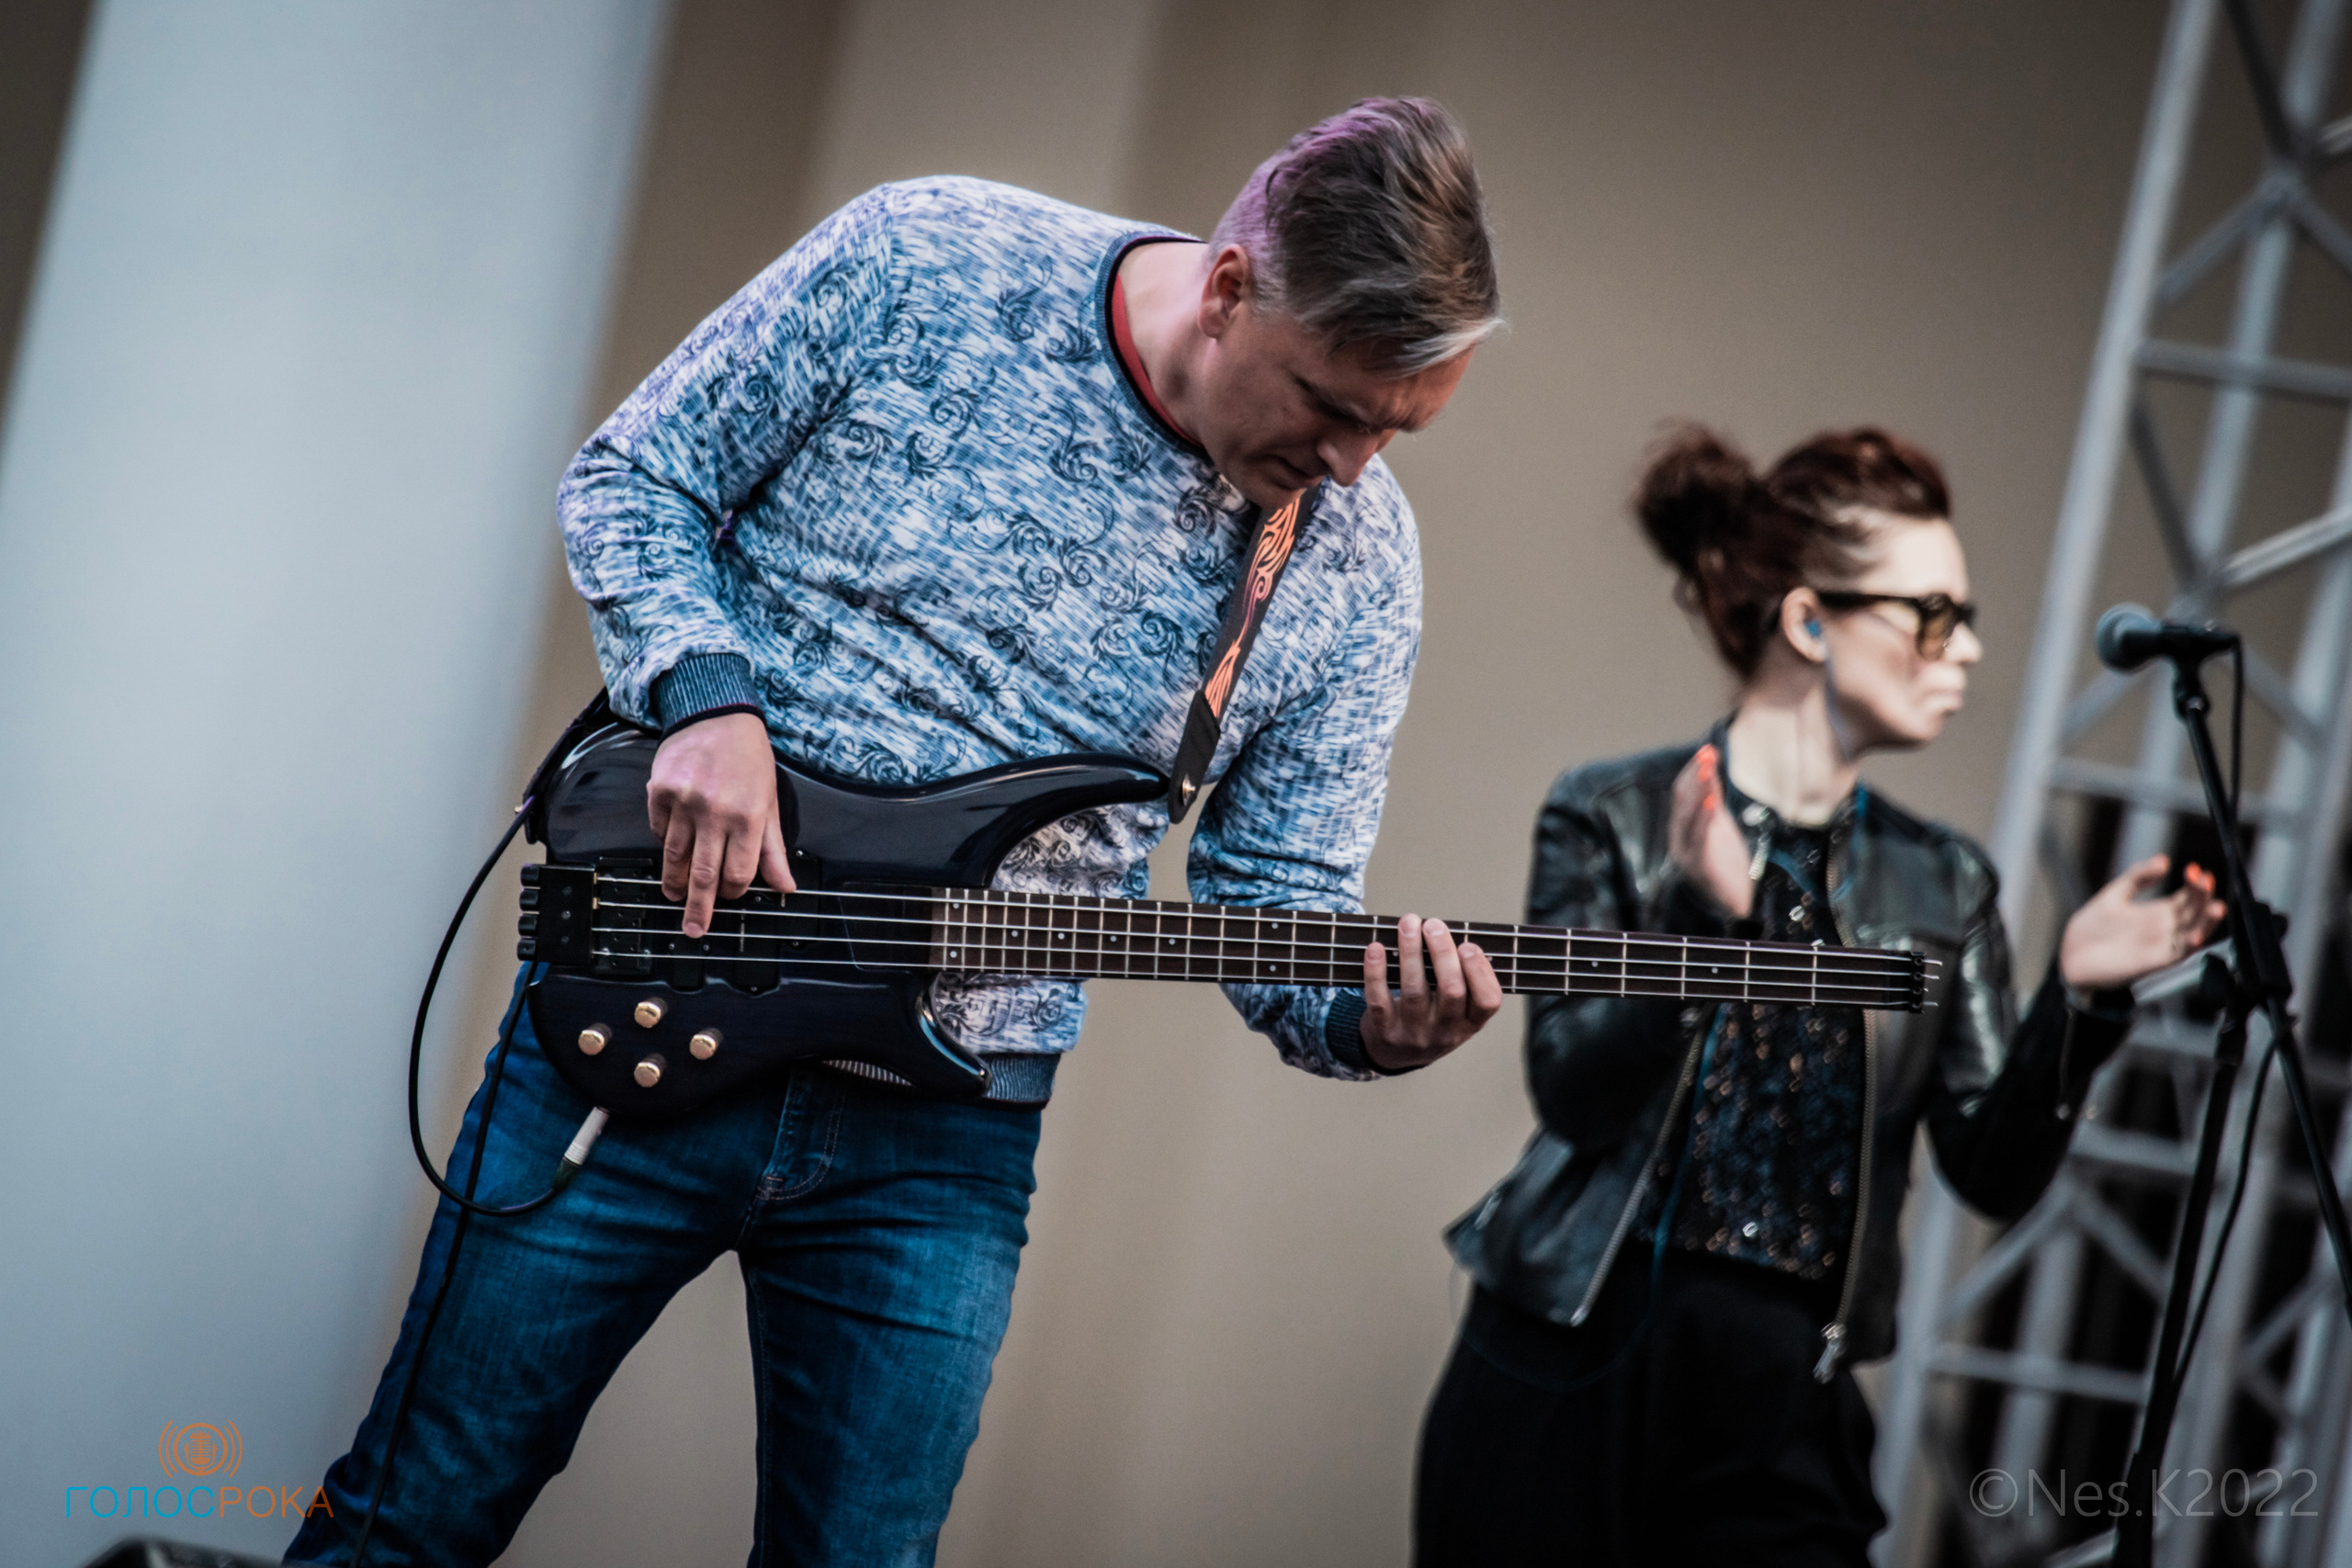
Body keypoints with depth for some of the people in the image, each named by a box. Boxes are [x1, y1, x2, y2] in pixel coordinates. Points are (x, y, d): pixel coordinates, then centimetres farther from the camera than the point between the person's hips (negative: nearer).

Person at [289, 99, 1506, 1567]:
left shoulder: (1357, 565, -4)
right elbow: (630, 481, -1)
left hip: (940, 1148, 2)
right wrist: (707, 697, -17)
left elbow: (1282, 902, 3)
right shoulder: (917, 265, -10)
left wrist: (1372, 1019, -19)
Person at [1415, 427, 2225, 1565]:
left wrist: (2076, 998, -12)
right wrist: (1701, 914, -23)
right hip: (1567, 1378, -2)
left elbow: (1996, 1172, 2)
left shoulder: (1941, 887, 9)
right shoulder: (1615, 819, -2)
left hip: (1783, 1412, 3)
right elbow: (1574, 1094, -11)